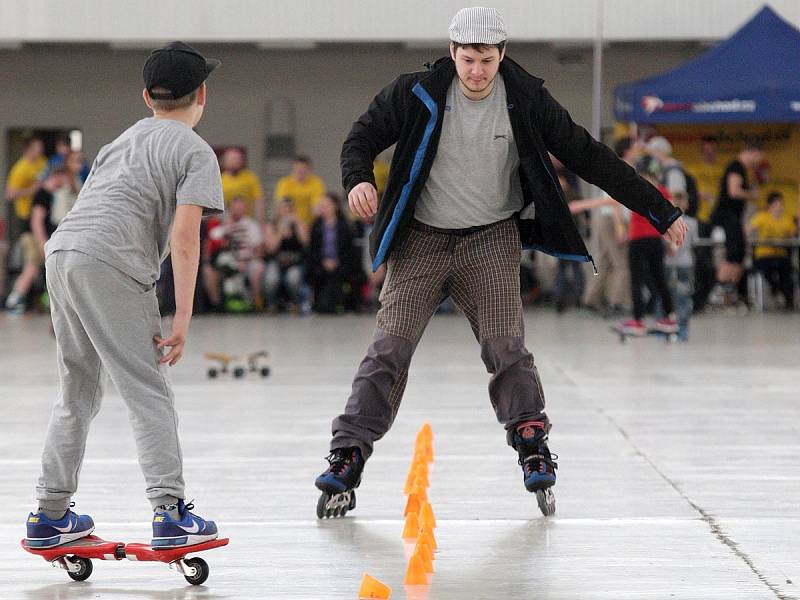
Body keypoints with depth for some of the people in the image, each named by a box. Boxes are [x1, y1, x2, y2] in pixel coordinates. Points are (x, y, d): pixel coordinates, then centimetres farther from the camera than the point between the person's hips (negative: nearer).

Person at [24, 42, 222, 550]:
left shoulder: (122, 141, 28)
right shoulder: (196, 152, 5)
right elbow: (184, 237, -6)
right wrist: (182, 319, -7)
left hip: (60, 251, 7)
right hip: (110, 265, -7)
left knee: (79, 394, 17)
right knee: (150, 394, -3)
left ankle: (50, 516, 18)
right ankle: (170, 513, -9)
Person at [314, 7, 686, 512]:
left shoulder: (526, 100, -9)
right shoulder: (418, 95, -11)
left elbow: (588, 157, -4)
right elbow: (364, 136, -1)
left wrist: (660, 211, -4)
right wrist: (359, 178, -25)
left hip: (493, 238, 0)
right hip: (421, 239, 0)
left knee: (505, 346, -10)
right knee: (390, 347, -7)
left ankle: (532, 443, 5)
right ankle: (348, 457, -3)